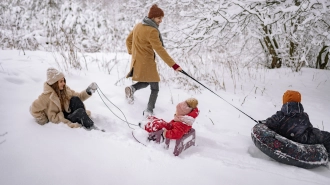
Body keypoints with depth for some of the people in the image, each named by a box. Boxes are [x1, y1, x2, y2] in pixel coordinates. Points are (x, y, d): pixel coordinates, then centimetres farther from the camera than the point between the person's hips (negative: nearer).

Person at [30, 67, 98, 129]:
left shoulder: (65, 90, 0)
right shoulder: (47, 96, -16)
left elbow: (78, 96, 7)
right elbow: (34, 109, -10)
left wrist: (88, 91, -7)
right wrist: (45, 121, -9)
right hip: (60, 120, -6)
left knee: (75, 99, -19)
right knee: (80, 111, -28)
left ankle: (85, 121, -21)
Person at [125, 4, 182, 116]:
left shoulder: (138, 26, 6)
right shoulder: (152, 31, -20)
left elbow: (128, 40, 18)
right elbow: (160, 50, -24)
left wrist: (132, 52, 31)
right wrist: (173, 65, -24)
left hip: (136, 61, 8)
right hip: (146, 63, -8)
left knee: (145, 83, 26)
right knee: (155, 88, 6)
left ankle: (132, 89, -1)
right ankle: (149, 111, 0)